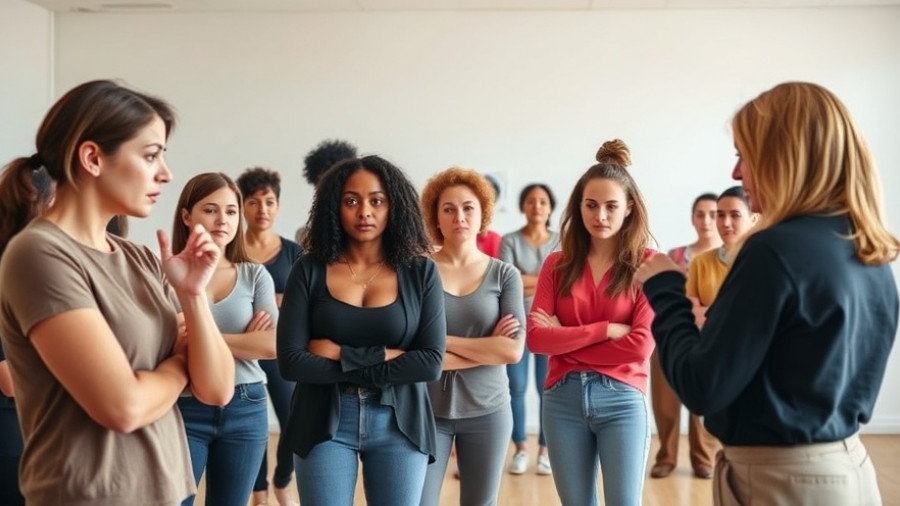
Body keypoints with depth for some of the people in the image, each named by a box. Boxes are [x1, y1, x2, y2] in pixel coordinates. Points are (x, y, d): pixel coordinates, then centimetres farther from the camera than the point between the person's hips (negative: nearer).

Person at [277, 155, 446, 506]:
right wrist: (387, 357, -13)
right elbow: (290, 362, -10)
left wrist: (340, 354, -13)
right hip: (325, 421, 0)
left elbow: (431, 363, -10)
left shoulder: (421, 272, -2)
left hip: (399, 422, 1)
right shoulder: (310, 270, -3)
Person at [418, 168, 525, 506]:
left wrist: (442, 341, -12)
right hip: (426, 410, -1)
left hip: (487, 411, 2)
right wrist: (488, 350, -12)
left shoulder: (504, 274, -1)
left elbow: (514, 350, -11)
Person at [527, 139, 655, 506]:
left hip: (622, 401, -3)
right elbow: (535, 338, -5)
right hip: (562, 399, 3)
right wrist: (606, 329, -12)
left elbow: (641, 345, -12)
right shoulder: (557, 264, 5)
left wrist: (565, 338, -7)